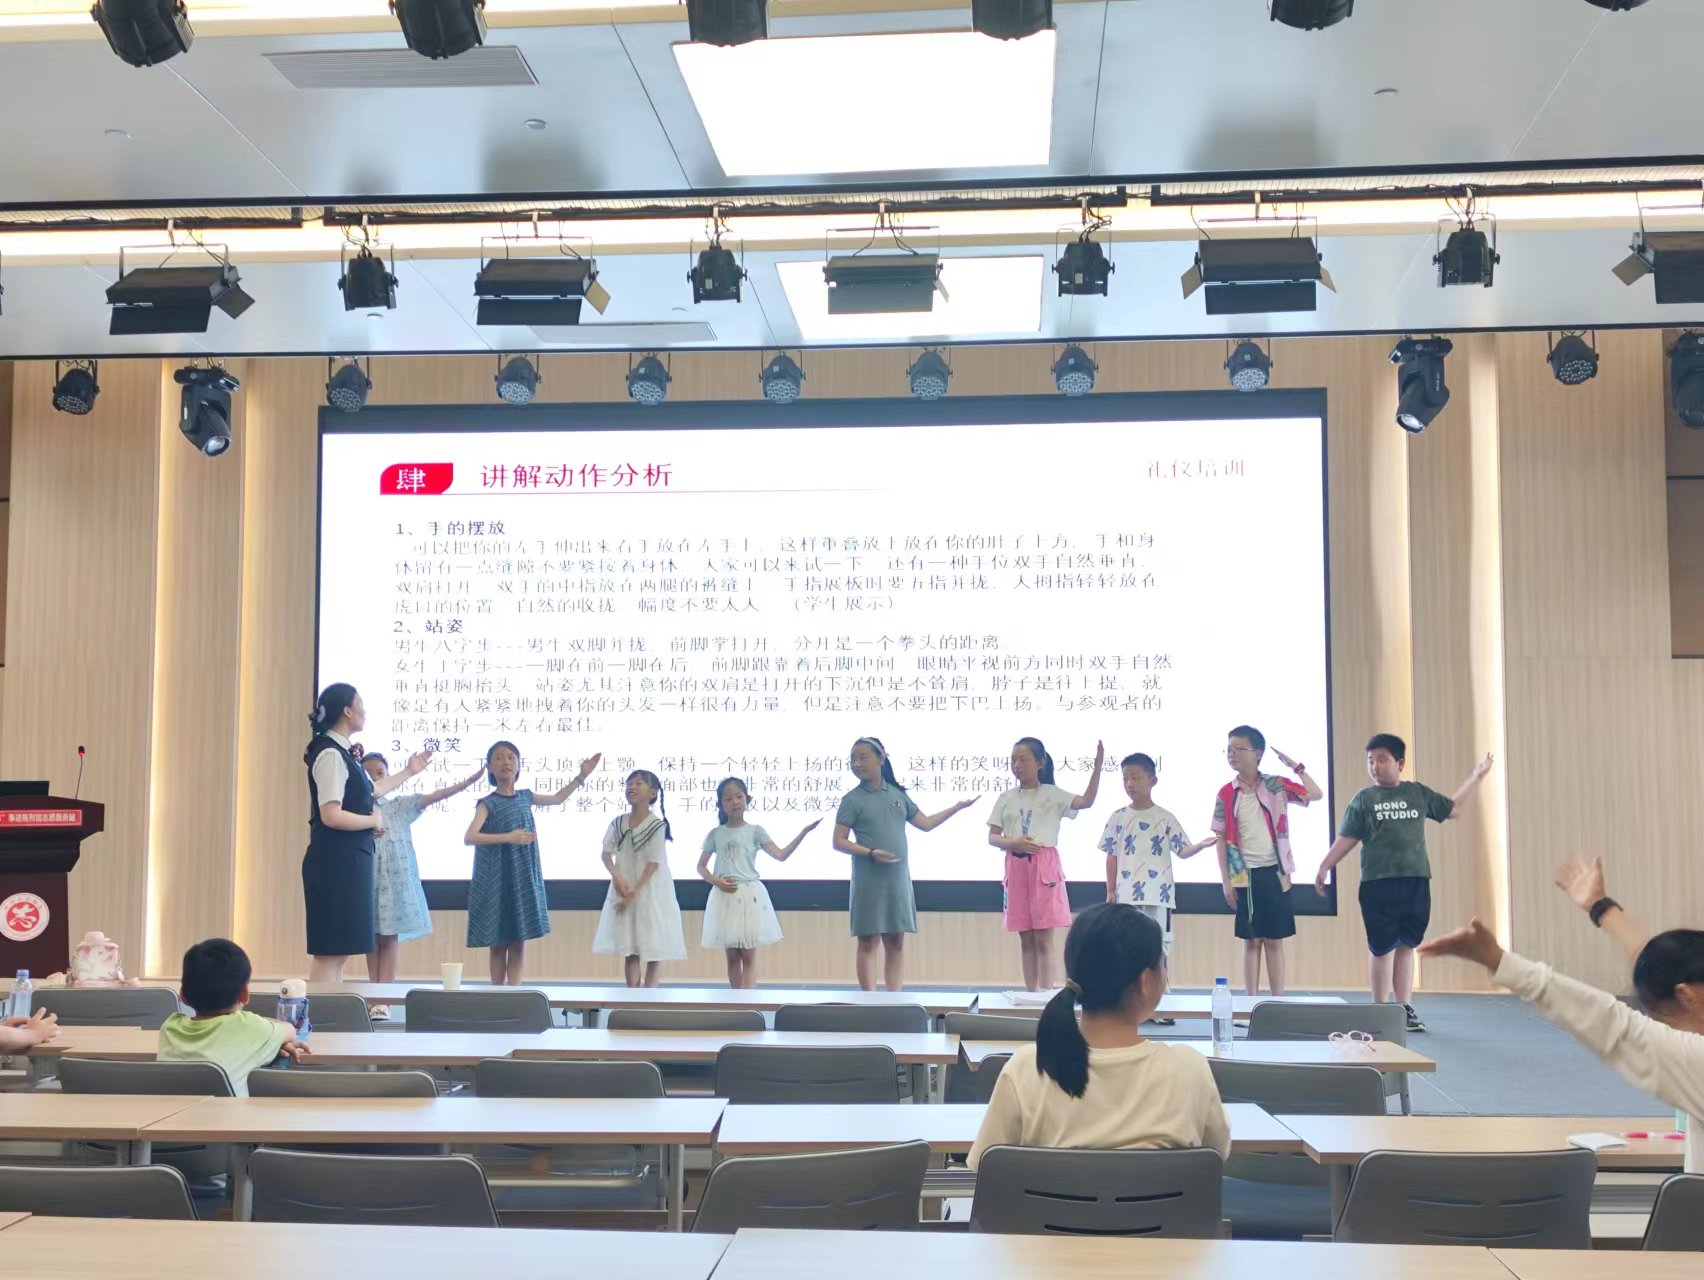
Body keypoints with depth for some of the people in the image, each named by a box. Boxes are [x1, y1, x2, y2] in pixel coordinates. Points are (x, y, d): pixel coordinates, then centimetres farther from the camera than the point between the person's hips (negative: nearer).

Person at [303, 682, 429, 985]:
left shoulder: (340, 752, 14)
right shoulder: (331, 754, -16)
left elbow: (368, 790, 30)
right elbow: (331, 816, -23)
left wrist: (409, 772, 38)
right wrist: (373, 820, -9)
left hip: (347, 860, 10)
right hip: (336, 861, -10)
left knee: (339, 951, 11)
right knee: (330, 952, -9)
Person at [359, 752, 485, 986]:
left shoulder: (399, 806, 6)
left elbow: (434, 796, -2)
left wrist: (472, 779, -11)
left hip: (394, 881, 0)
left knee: (389, 938, 0)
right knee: (371, 939, 5)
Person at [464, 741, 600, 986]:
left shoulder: (525, 797, 8)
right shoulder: (488, 804, -9)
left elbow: (557, 798, 27)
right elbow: (469, 837, -22)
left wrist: (582, 776, 22)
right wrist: (508, 837, -29)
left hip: (523, 881, 5)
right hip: (496, 882, -5)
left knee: (519, 940, 4)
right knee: (498, 943, 2)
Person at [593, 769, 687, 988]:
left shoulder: (657, 825, -13)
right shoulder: (618, 822, 1)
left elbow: (653, 863, -14)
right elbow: (606, 853, 4)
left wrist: (636, 893, -17)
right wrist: (616, 876, -15)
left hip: (651, 891, -4)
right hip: (624, 890, 4)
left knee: (654, 945, 0)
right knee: (629, 947, 5)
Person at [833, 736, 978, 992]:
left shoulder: (897, 794, 9)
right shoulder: (852, 800, -4)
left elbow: (925, 823, 16)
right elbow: (839, 842, -7)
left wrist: (958, 807, 12)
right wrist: (871, 852, -20)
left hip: (898, 879, 5)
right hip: (868, 881, -4)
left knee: (896, 943, 6)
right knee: (868, 942, -1)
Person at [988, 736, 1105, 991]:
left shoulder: (1052, 794, 0)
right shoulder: (1006, 799, 8)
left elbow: (1086, 801, -15)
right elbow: (992, 837, 7)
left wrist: (1097, 767, -23)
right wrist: (1012, 843, -13)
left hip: (1044, 867, -3)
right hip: (1016, 868, 3)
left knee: (1043, 939, -5)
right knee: (1025, 939, 7)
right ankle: (1031, 994, 13)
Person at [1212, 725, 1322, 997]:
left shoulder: (1276, 786, 1)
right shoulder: (1226, 794, 1)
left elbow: (1316, 795, -6)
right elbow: (1221, 839, 2)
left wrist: (1296, 767, -11)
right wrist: (1226, 881, -2)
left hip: (1274, 872, 0)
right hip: (1245, 875, 0)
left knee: (1275, 941, 5)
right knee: (1252, 941, 4)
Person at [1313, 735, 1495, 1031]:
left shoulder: (1418, 793, 10)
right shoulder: (1364, 799, 2)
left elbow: (1453, 808, 21)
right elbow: (1346, 839, 2)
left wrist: (1476, 777, 20)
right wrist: (1324, 867, -5)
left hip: (1416, 881, 3)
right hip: (1378, 883, -2)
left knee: (1406, 945, 6)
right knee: (1381, 948, 1)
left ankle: (1405, 1008, 12)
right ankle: (1380, 1010, 10)